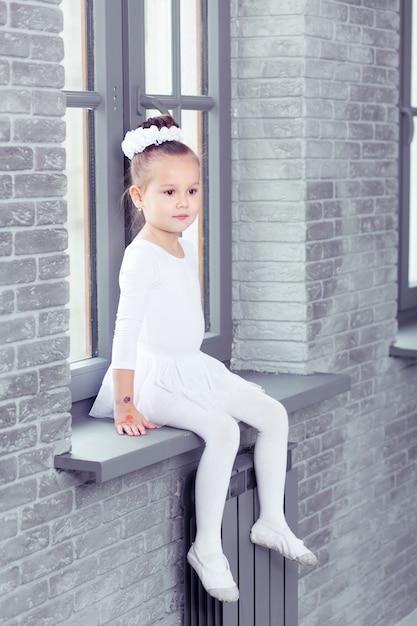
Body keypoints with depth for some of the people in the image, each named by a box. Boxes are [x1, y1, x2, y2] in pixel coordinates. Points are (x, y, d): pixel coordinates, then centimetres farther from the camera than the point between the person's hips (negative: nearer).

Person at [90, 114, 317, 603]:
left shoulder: (187, 251, 10)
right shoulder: (142, 256, -17)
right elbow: (126, 330, -21)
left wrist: (192, 368, 20)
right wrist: (125, 406, -23)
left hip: (195, 368, 9)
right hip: (155, 378, -9)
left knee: (273, 414, 2)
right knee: (223, 429, -28)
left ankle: (271, 522, 11)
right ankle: (207, 548, -18)